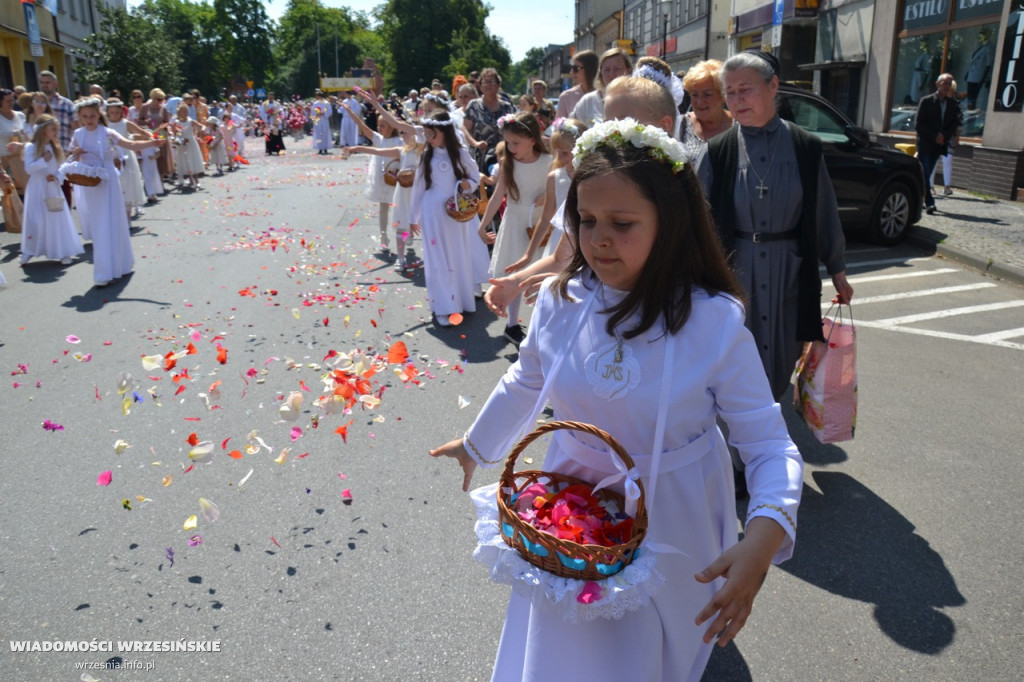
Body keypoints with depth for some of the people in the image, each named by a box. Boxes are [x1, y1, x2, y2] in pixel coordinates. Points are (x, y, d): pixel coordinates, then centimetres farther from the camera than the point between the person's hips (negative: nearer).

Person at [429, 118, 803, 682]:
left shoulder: (715, 322, -22)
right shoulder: (560, 301, -11)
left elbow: (771, 445, -20)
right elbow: (526, 383, 8)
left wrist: (763, 537, -39)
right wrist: (476, 444, 23)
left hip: (670, 534, -2)